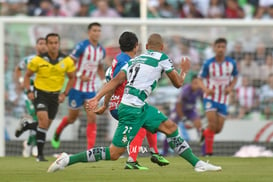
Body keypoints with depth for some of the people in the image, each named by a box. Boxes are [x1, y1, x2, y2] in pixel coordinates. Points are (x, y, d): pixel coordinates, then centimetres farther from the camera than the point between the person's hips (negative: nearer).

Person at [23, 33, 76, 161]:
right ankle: (40, 154, -14)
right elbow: (27, 75, 2)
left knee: (46, 125, 10)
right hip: (40, 93, -4)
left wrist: (65, 94, -2)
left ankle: (26, 126, 41)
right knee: (43, 120, -20)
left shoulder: (67, 61, -6)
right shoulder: (38, 60, -12)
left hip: (55, 95, 4)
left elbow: (72, 78, 8)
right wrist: (28, 91, -10)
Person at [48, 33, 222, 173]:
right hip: (133, 110, -9)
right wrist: (184, 70, 24)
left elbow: (116, 80, 6)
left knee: (171, 128, 9)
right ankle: (68, 160, -8)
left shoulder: (135, 59, 17)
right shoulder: (162, 58, -2)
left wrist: (97, 98, 1)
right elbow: (178, 83, 4)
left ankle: (197, 163, 9)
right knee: (114, 153, -8)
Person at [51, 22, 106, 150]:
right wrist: (79, 75, -22)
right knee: (72, 118, 8)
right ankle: (57, 133, 39)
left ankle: (90, 149, -10)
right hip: (77, 88, -4)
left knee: (92, 118, -10)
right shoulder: (82, 46, -13)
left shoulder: (101, 50, 6)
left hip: (91, 89, 4)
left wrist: (104, 81, 9)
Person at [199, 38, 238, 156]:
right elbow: (200, 79, -2)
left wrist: (230, 87, -8)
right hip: (210, 98, -3)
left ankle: (205, 133, 38)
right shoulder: (208, 64, -9)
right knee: (212, 123, -21)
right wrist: (205, 89, -22)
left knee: (218, 129, 3)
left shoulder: (231, 63, -3)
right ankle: (208, 151, -10)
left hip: (223, 99, 3)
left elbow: (235, 77, 13)